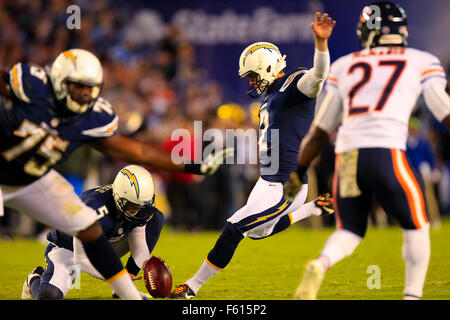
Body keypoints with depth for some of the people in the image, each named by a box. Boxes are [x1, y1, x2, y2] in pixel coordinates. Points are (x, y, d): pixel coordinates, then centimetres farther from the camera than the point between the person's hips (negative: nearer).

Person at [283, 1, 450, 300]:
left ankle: (320, 265, -13)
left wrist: (298, 172, 30)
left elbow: (320, 130, 22)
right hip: (386, 152, -3)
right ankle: (413, 295, 8)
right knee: (416, 229, 16)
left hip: (346, 154, 3)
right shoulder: (421, 63, 14)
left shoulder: (343, 66, 20)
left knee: (349, 231, 17)